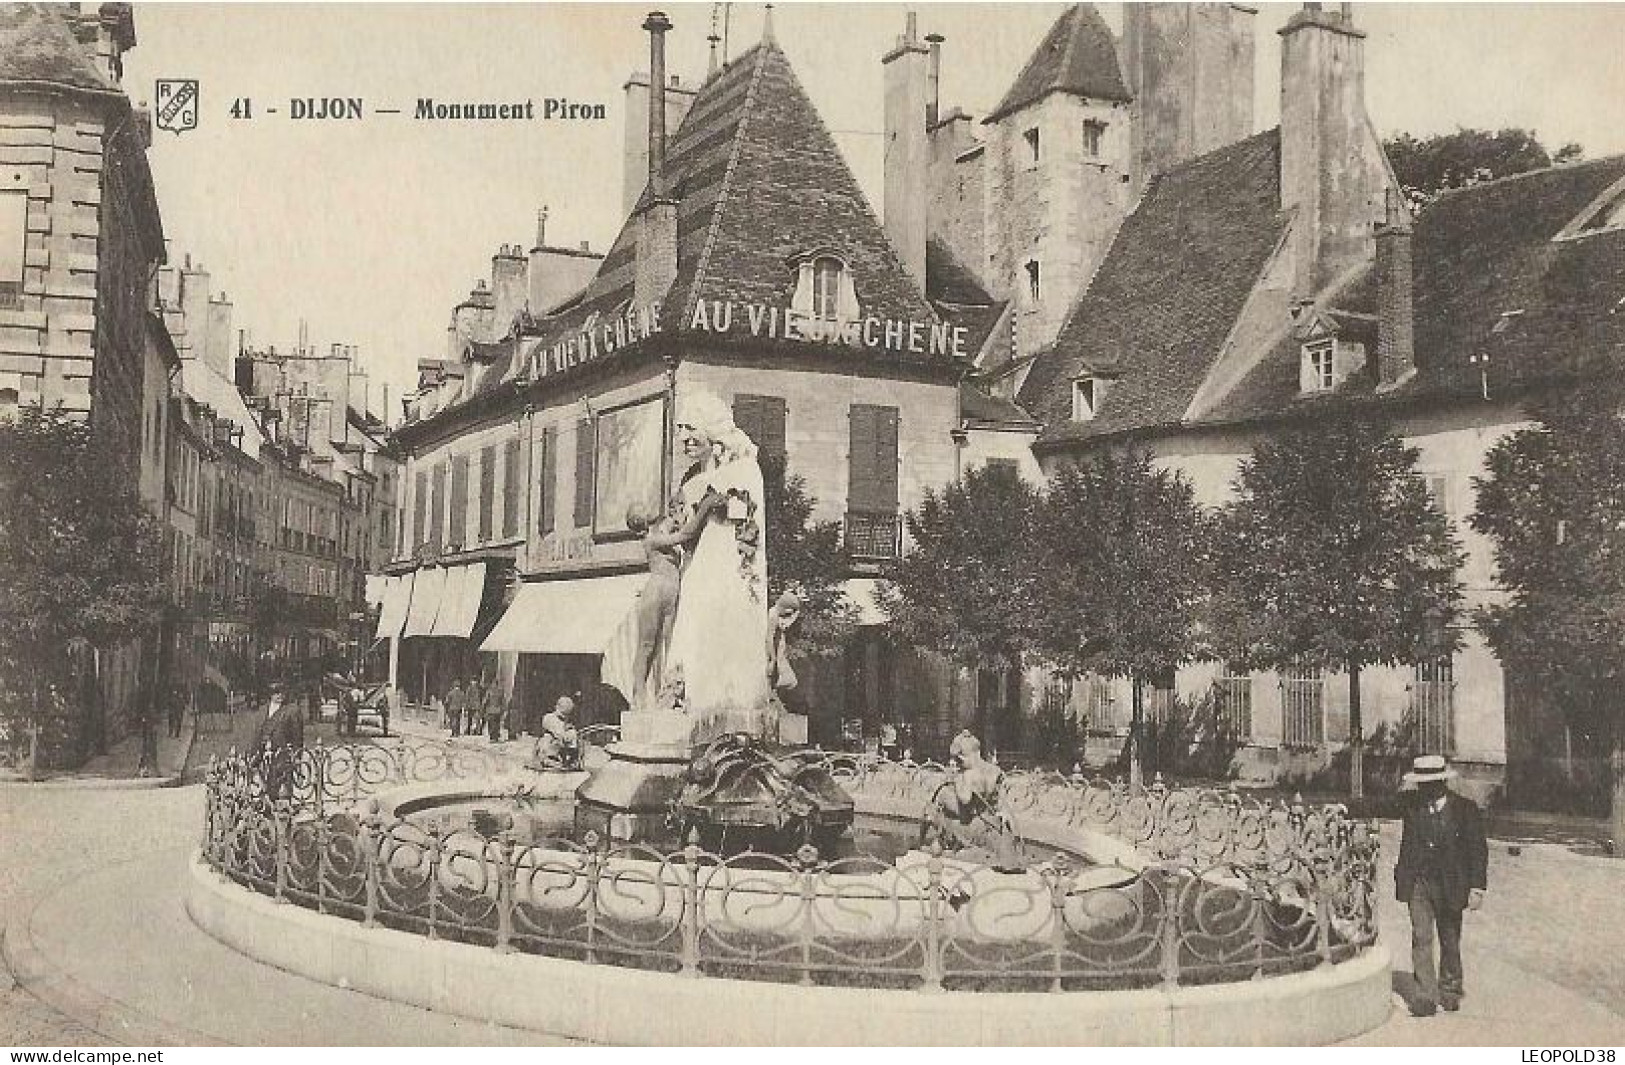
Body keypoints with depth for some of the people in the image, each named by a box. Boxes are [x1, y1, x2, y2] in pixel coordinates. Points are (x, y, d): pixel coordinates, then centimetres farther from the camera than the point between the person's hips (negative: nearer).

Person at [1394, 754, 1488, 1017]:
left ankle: (1450, 989, 30)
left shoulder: (1466, 809, -4)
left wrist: (1477, 888, -10)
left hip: (1450, 885, -2)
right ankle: (1426, 998, -5)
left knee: (1450, 941, 11)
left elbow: (1478, 850, -4)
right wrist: (1402, 881, 10)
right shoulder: (1413, 808, 6)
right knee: (1421, 939, -7)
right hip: (1418, 884, 2)